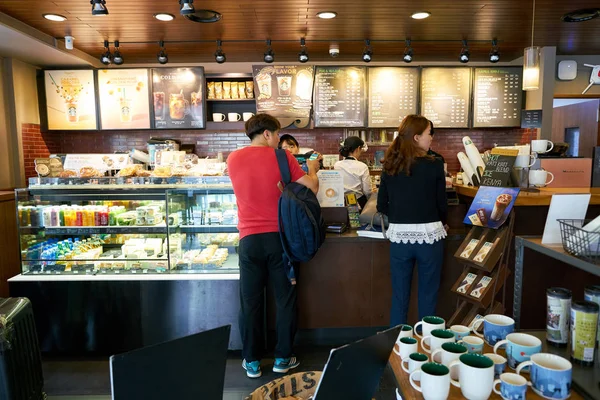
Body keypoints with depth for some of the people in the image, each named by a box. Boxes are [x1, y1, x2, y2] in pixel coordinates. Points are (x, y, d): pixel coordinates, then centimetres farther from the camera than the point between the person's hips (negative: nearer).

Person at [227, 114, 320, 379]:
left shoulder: (233, 159, 5)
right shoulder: (282, 156, -5)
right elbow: (312, 189, -5)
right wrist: (312, 169, 15)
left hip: (249, 238, 2)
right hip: (279, 236, -2)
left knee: (250, 302, 11)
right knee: (285, 299, 12)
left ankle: (252, 362, 22)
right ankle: (283, 358, 23)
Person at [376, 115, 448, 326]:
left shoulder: (390, 166, 2)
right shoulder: (434, 165, -8)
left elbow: (382, 206, 5)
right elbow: (442, 204, -1)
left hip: (398, 235, 3)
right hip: (429, 234, -3)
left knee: (399, 295, 14)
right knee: (428, 295, 12)